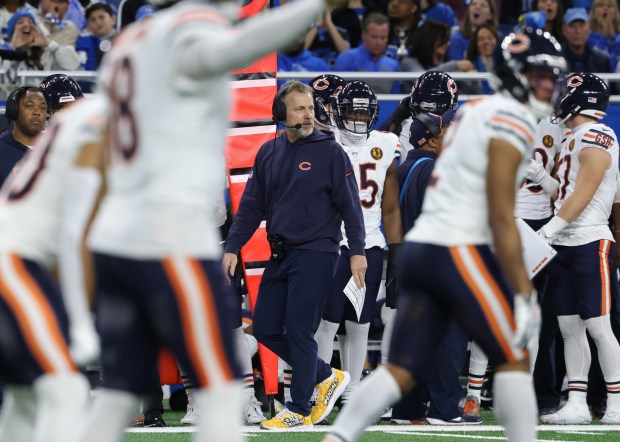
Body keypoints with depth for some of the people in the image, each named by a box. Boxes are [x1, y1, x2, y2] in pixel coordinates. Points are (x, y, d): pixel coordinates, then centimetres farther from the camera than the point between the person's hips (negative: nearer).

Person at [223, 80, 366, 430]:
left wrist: (358, 251, -11)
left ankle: (300, 411, 2)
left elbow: (350, 204, -6)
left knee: (299, 331, -8)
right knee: (266, 328, 5)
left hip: (316, 253, -6)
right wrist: (233, 248, 8)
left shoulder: (330, 151, -5)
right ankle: (326, 377, 21)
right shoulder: (268, 153, 11)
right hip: (280, 254, 6)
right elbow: (252, 205, 15)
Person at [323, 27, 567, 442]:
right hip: (459, 251, -8)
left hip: (419, 247, 8)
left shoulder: (476, 111, 20)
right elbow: (502, 219, -14)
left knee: (402, 371, 5)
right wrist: (524, 294, -14)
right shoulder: (513, 120, -8)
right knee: (514, 360, 1)